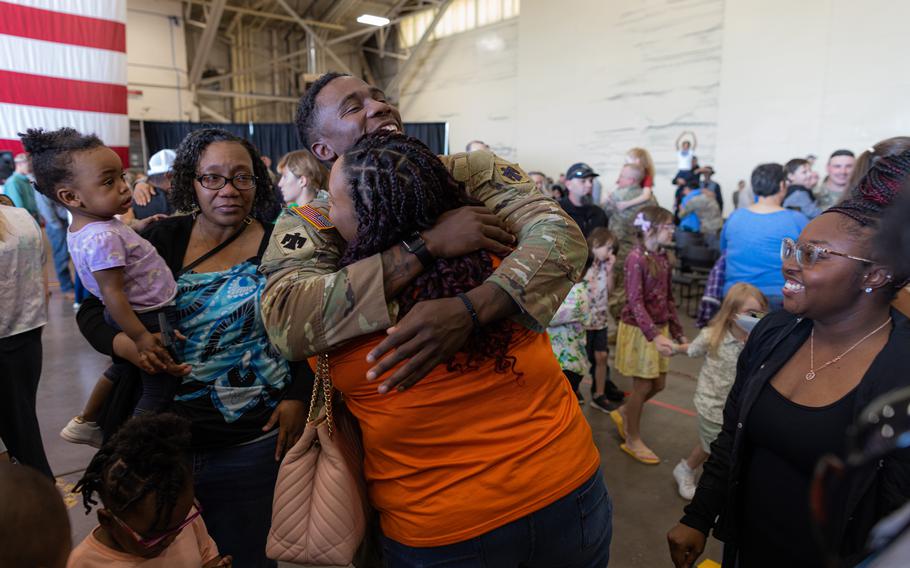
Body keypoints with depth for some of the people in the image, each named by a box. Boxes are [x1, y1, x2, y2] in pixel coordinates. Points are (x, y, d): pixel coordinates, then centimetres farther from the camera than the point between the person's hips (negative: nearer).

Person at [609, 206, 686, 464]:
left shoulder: (663, 257, 5)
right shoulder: (636, 258, -19)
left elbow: (668, 298, 12)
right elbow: (635, 302, -24)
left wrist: (677, 332, 12)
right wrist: (654, 335, -32)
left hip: (659, 328, 8)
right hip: (639, 330, -8)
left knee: (658, 383, 14)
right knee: (643, 386, 3)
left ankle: (622, 413, 38)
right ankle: (632, 441, 22)